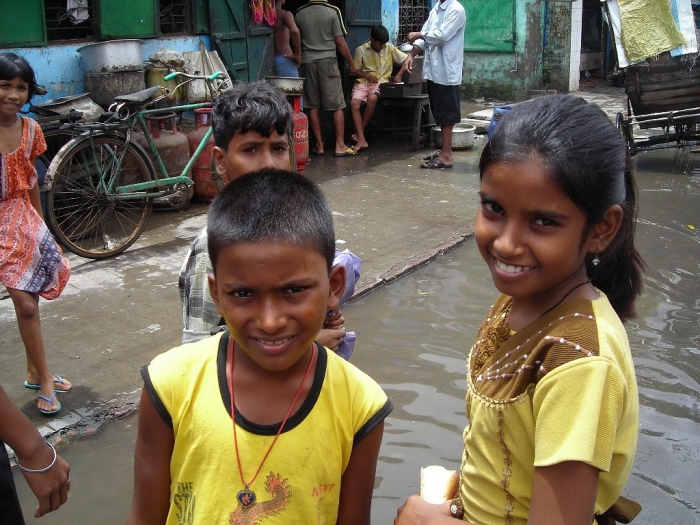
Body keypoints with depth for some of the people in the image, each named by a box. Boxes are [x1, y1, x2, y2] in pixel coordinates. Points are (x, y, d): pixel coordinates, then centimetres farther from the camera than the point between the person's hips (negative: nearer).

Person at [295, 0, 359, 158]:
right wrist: (351, 63, 3)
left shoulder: (299, 13, 3)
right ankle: (340, 146, 0)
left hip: (307, 62, 3)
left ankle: (319, 146, 8)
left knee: (313, 106, 7)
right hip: (327, 60, -3)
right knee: (337, 106, 2)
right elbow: (340, 42, -6)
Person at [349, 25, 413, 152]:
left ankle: (359, 133, -18)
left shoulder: (389, 48, 4)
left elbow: (408, 59, 3)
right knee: (354, 103, -29)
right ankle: (362, 140, -31)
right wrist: (366, 75, -12)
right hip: (363, 81, 1)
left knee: (372, 99, -35)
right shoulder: (361, 50, 3)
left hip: (381, 81, -1)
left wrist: (399, 74, -11)